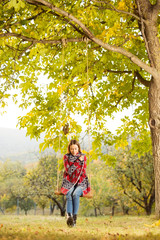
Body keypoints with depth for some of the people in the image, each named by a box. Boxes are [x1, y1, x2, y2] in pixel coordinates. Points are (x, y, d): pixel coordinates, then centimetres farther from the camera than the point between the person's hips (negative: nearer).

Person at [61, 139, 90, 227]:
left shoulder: (83, 156, 9)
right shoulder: (66, 157, 8)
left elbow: (83, 172, 3)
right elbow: (68, 170, -6)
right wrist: (78, 161, -9)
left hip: (81, 182, 0)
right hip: (69, 182, 0)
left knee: (75, 194, -32)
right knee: (69, 195, -31)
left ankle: (74, 217, -32)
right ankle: (69, 216, -49)